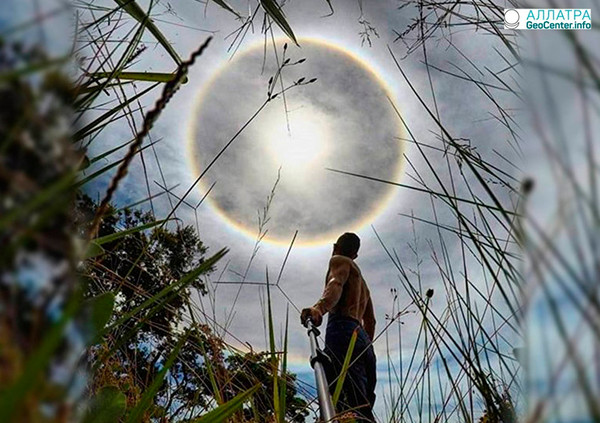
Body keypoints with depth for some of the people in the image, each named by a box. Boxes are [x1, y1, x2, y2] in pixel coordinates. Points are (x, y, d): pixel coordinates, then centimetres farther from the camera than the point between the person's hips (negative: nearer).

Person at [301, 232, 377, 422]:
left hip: (342, 330, -8)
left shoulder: (339, 260, 14)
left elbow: (336, 284, -10)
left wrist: (319, 307, -28)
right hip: (363, 338, 8)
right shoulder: (361, 282, 37)